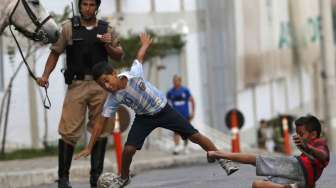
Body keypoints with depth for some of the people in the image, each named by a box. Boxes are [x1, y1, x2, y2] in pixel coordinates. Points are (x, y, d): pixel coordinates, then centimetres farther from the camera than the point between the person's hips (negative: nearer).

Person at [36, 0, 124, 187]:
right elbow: (55, 53, 3)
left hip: (100, 85, 3)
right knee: (69, 131, -9)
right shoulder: (68, 28, 3)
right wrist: (45, 75, -8)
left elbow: (119, 56, 13)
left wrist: (108, 45, -7)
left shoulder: (107, 29, 10)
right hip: (77, 84, -2)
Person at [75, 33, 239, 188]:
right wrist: (89, 147, -18)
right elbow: (101, 122, -17)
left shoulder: (134, 74, -28)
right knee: (128, 149, -14)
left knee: (195, 136, -2)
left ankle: (222, 159, 14)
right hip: (144, 117, 1)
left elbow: (139, 57, -7)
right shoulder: (113, 99, -22)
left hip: (163, 110, -1)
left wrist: (145, 44, 14)